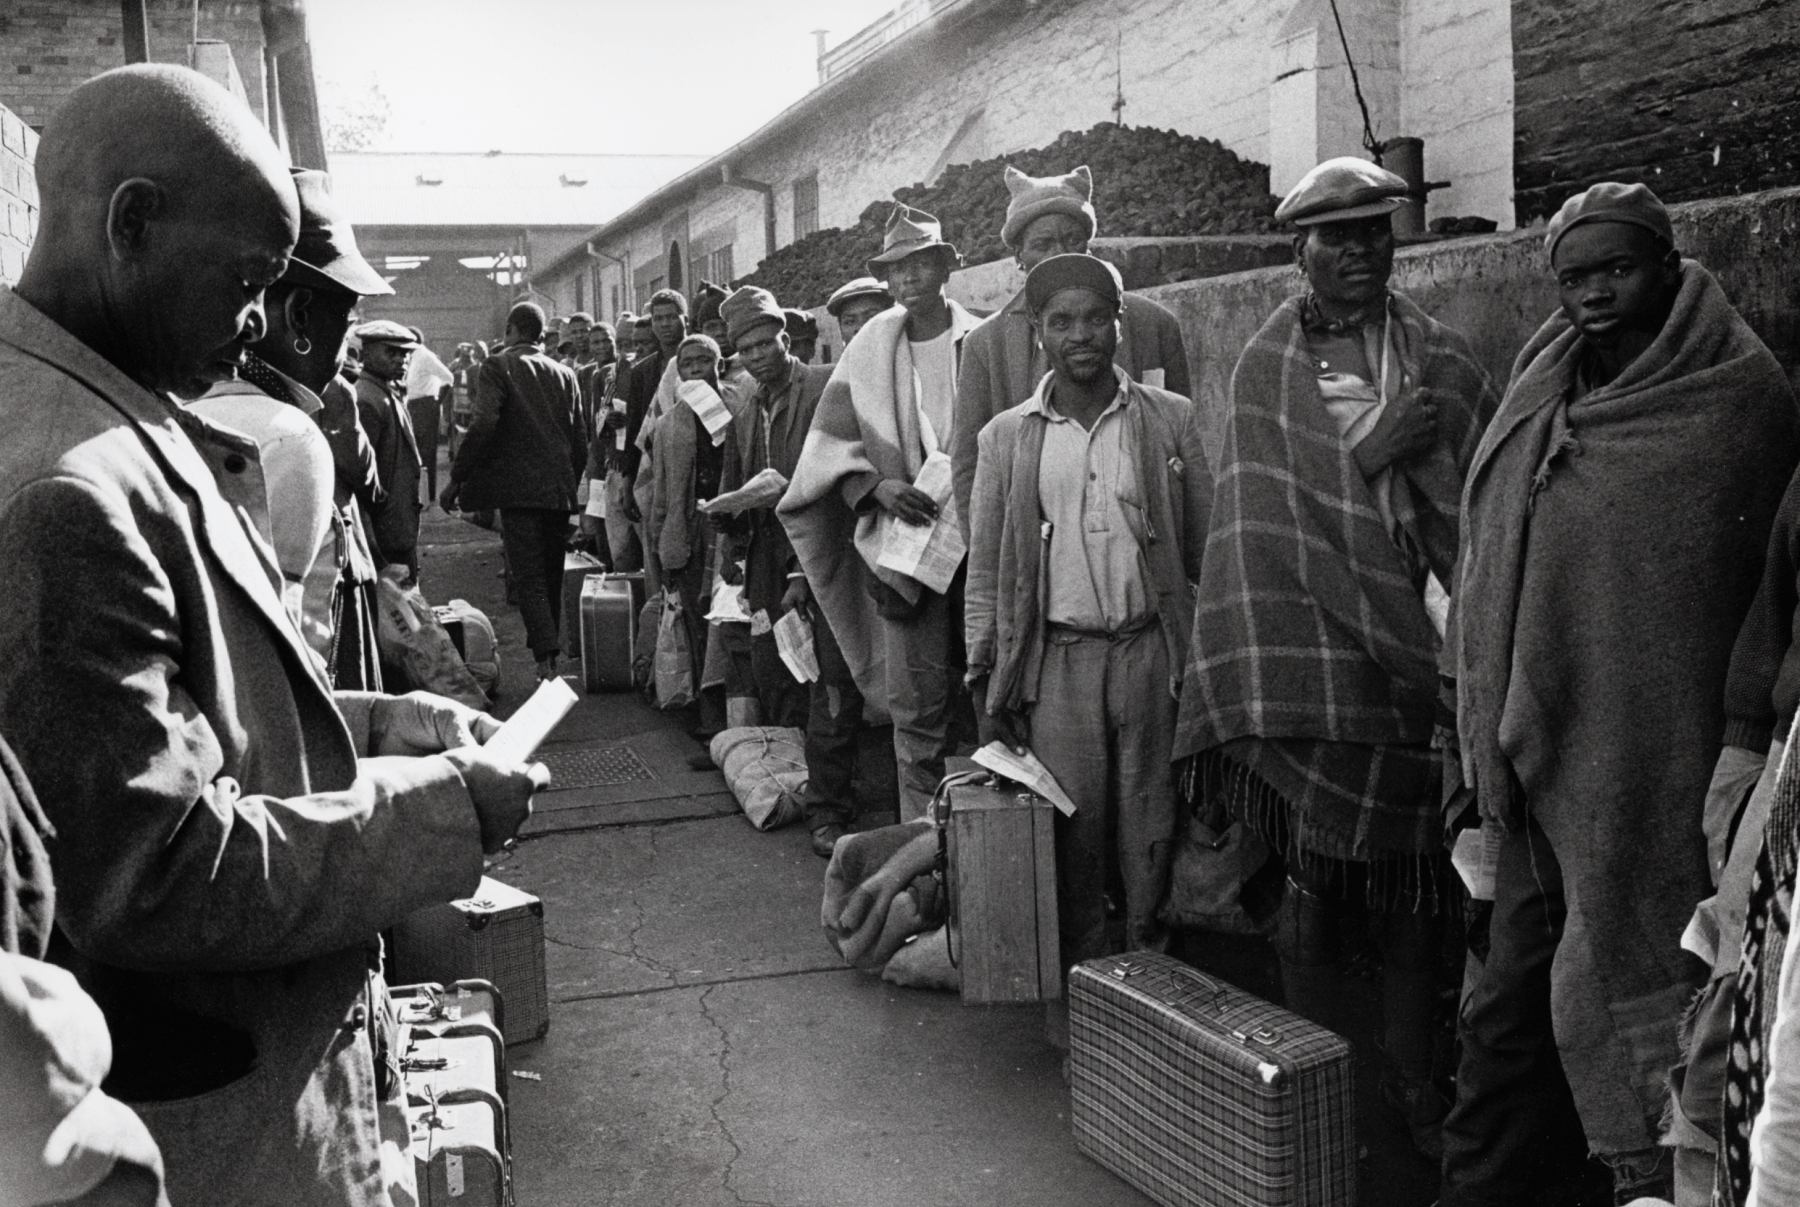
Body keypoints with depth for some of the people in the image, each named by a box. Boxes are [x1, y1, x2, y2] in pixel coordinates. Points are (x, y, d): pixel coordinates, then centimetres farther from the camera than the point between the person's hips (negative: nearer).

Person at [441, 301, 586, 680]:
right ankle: (549, 654, 22)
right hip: (560, 490, 5)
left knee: (529, 579, -7)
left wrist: (457, 478, -9)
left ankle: (547, 660, -19)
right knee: (552, 578, 14)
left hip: (519, 489, -5)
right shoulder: (565, 374, 13)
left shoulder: (498, 367, -3)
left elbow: (484, 425, -15)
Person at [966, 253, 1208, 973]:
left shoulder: (1172, 421, 5)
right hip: (1056, 660, 1)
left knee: (1152, 835, 4)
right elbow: (983, 572, 8)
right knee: (1071, 835, 4)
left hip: (1152, 650, 0)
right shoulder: (1006, 438, 6)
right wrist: (985, 691, 5)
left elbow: (1206, 552, 5)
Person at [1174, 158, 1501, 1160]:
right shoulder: (1267, 369, 4)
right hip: (1314, 656, -2)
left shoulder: (1443, 358, 8)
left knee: (1414, 886, 7)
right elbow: (1270, 520, -2)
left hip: (1421, 651, 2)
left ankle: (1416, 1090, 22)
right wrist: (1369, 450, -13)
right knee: (1316, 883, 3)